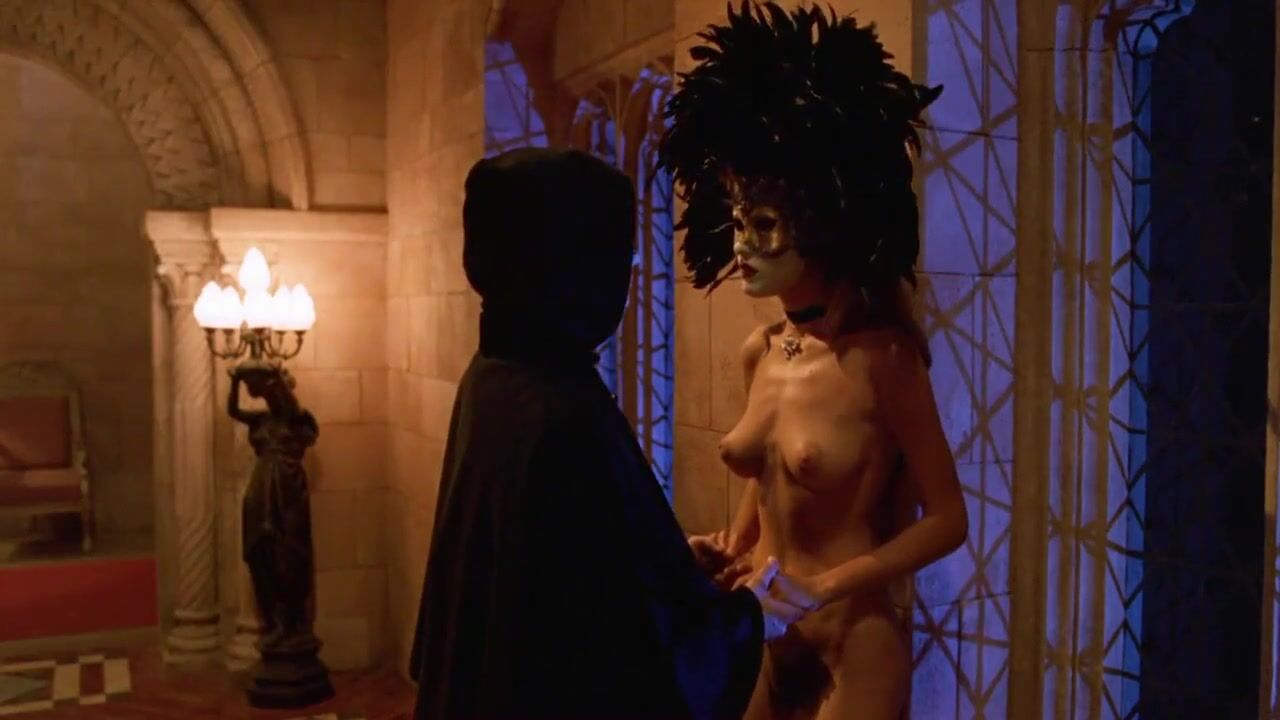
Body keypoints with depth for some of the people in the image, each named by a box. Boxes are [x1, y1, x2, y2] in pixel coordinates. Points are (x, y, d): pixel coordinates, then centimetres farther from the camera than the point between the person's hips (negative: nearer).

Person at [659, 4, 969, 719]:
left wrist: (827, 587, -19)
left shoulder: (880, 358, -17)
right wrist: (728, 550, -1)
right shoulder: (760, 350, 1)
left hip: (851, 647, -6)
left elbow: (947, 518, -12)